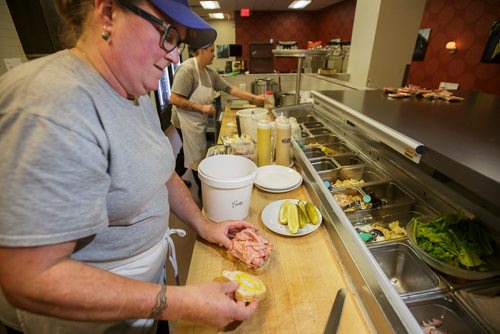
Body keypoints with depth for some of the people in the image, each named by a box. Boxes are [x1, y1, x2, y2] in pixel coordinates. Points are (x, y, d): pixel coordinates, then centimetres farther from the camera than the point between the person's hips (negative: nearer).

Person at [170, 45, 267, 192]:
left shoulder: (210, 72, 6)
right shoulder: (187, 69, -18)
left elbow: (229, 89, 4)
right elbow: (174, 99, -23)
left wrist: (254, 98, -1)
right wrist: (202, 107, -22)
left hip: (198, 121, 9)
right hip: (187, 122, -9)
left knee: (187, 152, 23)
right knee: (198, 157, 4)